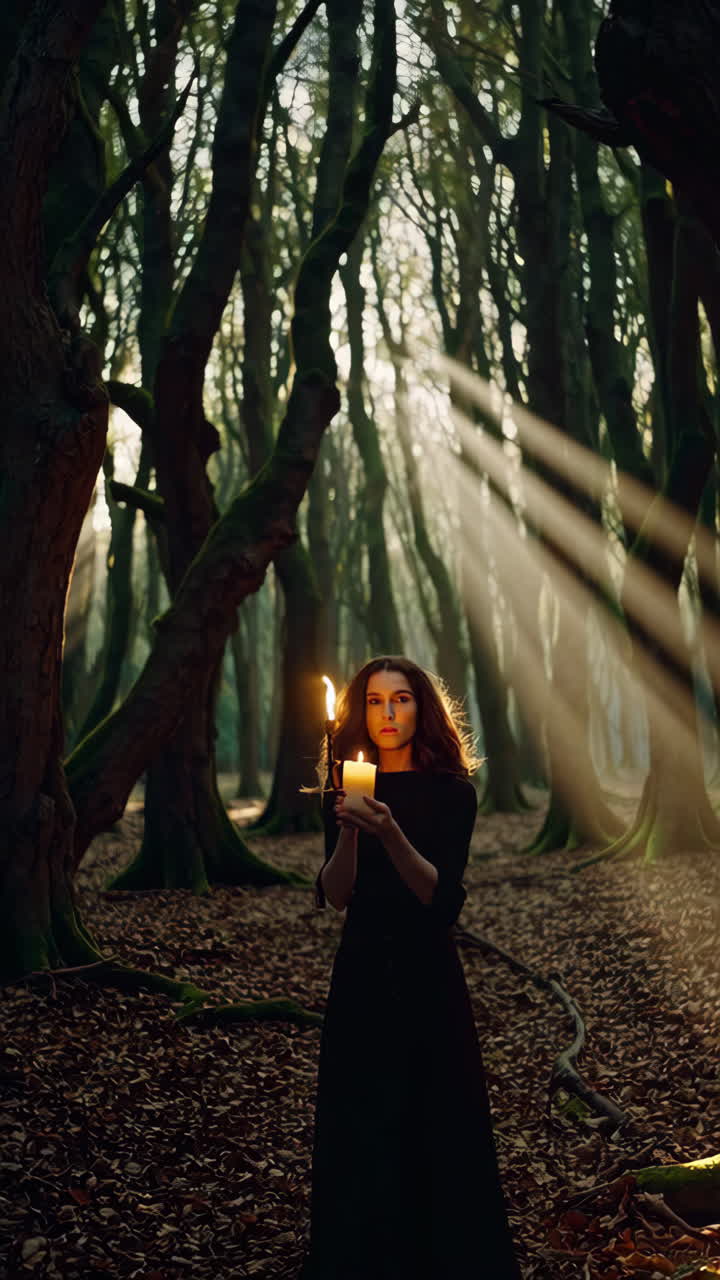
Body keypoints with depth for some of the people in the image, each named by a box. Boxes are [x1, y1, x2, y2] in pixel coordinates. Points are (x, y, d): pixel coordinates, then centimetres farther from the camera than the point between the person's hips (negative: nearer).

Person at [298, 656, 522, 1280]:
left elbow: (441, 895, -14)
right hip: (362, 974, 2)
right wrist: (348, 830, -23)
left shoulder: (450, 792, -4)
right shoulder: (347, 791, 4)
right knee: (360, 1135, 6)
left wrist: (389, 834, -28)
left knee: (437, 1125, 4)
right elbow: (334, 895, -5)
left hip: (428, 977, -2)